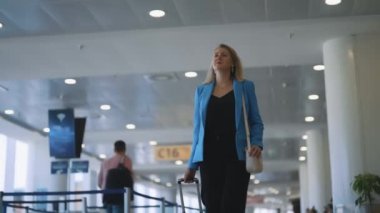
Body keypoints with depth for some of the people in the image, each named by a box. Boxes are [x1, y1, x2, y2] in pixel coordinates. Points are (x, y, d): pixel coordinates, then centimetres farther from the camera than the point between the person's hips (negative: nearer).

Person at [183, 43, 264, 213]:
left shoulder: (245, 87, 10)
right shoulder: (201, 91, 16)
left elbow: (256, 122, 7)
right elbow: (198, 128, 16)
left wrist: (256, 144, -14)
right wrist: (192, 164, 12)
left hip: (236, 155, -2)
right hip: (209, 156, 3)